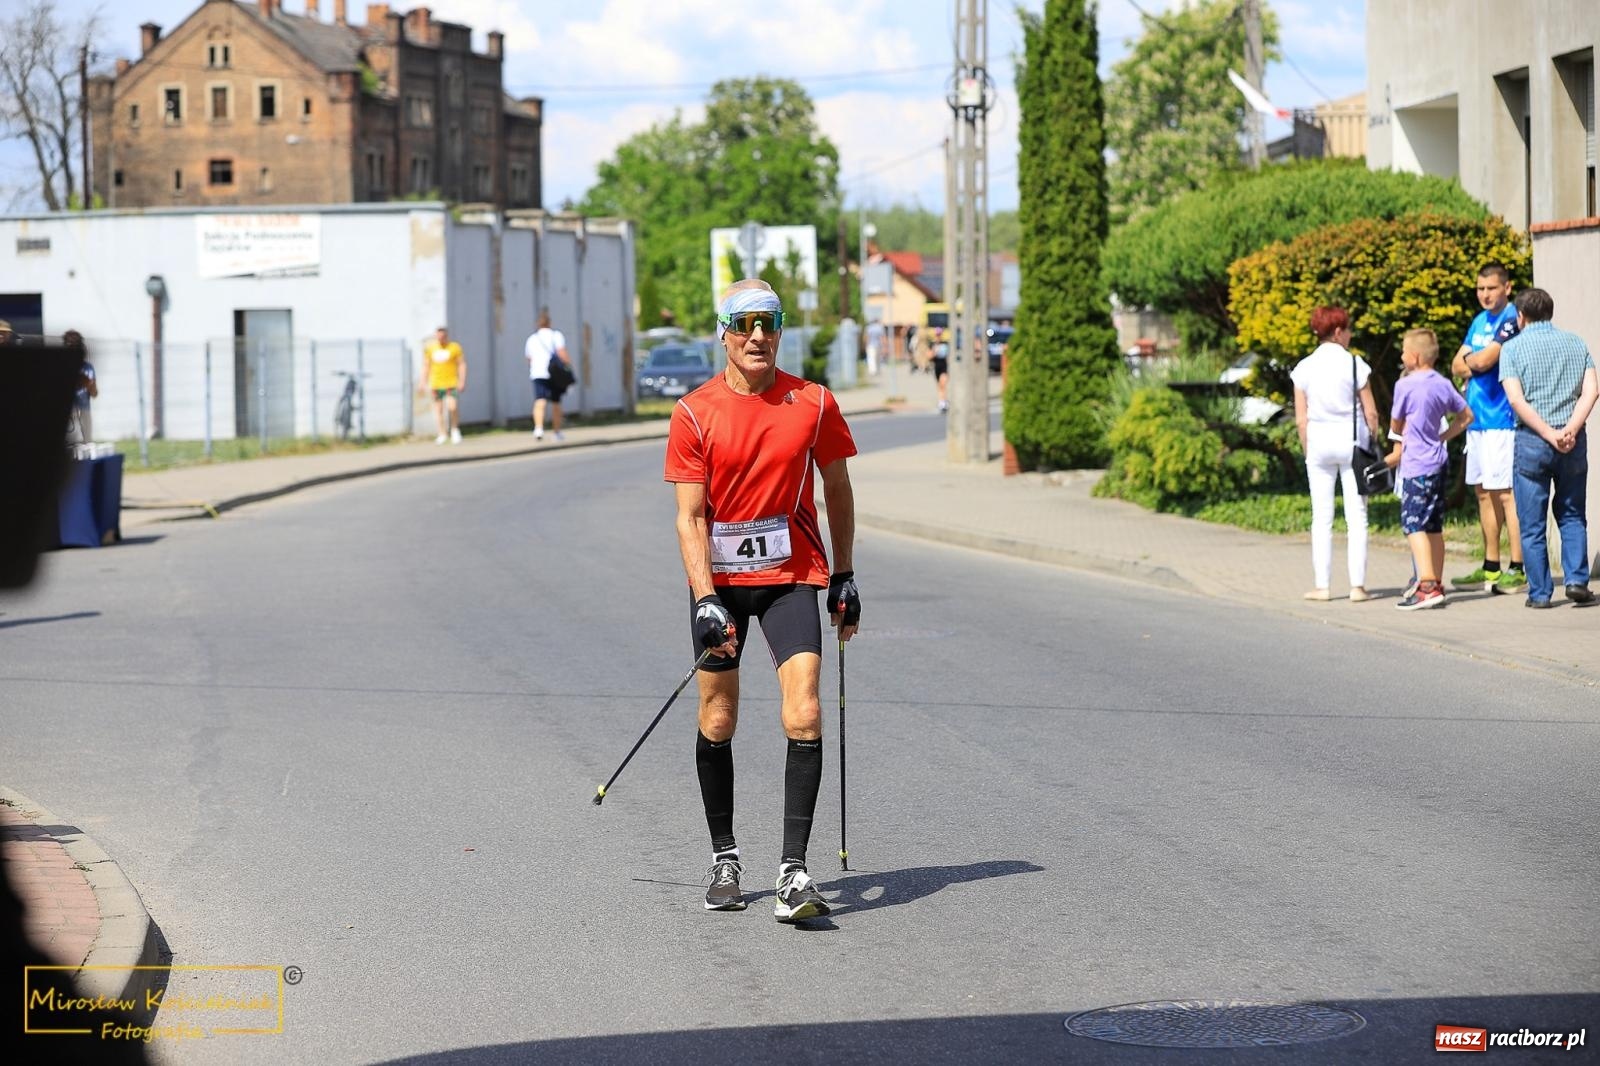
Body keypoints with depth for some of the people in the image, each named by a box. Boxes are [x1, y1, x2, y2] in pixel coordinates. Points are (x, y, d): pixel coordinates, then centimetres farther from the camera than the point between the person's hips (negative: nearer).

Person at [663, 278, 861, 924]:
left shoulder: (813, 404, -2)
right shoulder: (694, 413, -6)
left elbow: (837, 490, 11)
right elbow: (690, 517, -6)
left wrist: (845, 578, 10)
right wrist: (705, 599, -16)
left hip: (791, 577, 0)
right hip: (719, 580, 0)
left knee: (803, 714, -14)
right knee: (717, 721, 6)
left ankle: (793, 869, -12)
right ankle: (724, 858, 24)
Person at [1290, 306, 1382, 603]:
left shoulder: (1304, 369, 2)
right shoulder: (1354, 364, -5)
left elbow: (1300, 419, 3)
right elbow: (1370, 413, -4)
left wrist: (1308, 450, 11)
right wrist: (1372, 442, 8)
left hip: (1318, 439, 2)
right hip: (1351, 438, -2)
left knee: (1321, 517, 6)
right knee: (1356, 515, 2)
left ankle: (1321, 586, 5)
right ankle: (1357, 585, -1)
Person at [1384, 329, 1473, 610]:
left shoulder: (1405, 386, -12)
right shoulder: (1443, 385, 9)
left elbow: (1396, 426, 1)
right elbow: (1466, 416, 19)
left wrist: (1398, 447, 20)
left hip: (1418, 465, -8)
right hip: (1438, 460, 8)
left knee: (1413, 523, -11)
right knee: (1434, 526, 13)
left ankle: (1427, 586, -21)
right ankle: (1436, 585, 18)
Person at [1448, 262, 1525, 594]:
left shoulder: (1511, 319, -10)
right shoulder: (1479, 321, 17)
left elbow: (1484, 360, -19)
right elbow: (1457, 366, 14)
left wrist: (1470, 359, 3)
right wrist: (1475, 365, -6)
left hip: (1502, 419, -9)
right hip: (1477, 417, 9)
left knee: (1506, 493, -9)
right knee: (1484, 492, 12)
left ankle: (1518, 570, -8)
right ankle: (1491, 569, 19)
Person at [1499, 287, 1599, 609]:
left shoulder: (1513, 347, 0)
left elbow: (1517, 399, -12)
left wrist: (1549, 434, -13)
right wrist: (1570, 429, -11)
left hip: (1532, 440, -3)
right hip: (1574, 441, 3)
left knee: (1532, 524, 4)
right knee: (1572, 515, 15)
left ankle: (1540, 592, 4)